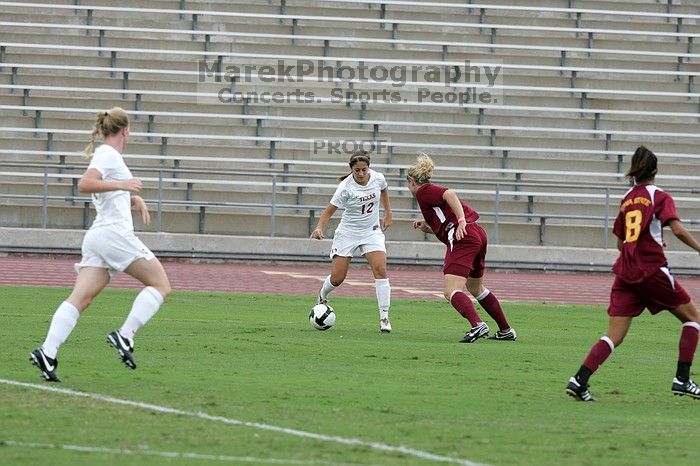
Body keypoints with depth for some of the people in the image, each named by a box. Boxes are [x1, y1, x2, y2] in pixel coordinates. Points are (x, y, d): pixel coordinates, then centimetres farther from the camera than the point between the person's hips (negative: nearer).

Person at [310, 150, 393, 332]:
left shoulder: (378, 178, -10)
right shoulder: (346, 187, -22)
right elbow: (329, 211, -20)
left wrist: (388, 213, 17)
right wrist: (319, 228, -38)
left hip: (372, 232, 2)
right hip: (348, 233, -2)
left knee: (380, 270, -18)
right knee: (337, 278, 0)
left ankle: (384, 318, -14)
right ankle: (322, 297, 37)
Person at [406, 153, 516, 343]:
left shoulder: (423, 191, 1)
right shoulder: (434, 191, 28)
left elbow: (449, 194, -18)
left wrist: (461, 221, -25)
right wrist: (427, 228, 21)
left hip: (464, 239, -10)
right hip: (479, 234, 10)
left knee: (451, 291, -15)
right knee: (476, 288, 26)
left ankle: (477, 325, -37)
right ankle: (506, 330, 31)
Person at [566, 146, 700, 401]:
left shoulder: (627, 200, 15)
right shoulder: (660, 197, 0)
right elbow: (677, 229, -16)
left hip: (625, 272, 5)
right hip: (652, 270, -5)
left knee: (614, 336, 1)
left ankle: (580, 380, -18)